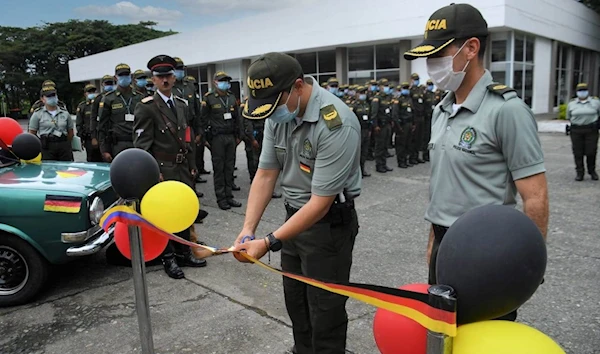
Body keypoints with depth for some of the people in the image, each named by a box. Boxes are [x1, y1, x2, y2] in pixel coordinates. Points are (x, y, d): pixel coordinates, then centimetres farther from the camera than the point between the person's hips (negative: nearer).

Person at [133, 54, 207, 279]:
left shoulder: (182, 104, 13)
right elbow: (142, 143, -12)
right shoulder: (146, 107, -8)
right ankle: (168, 258, 17)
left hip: (183, 168, 7)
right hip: (163, 170, -6)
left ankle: (184, 253, 28)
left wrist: (192, 166, 14)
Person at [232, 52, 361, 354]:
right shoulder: (279, 113, -3)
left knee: (325, 310, 7)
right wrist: (247, 230, -11)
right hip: (295, 216, 7)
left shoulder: (336, 124, -27)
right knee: (295, 301, 20)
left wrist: (269, 243, -26)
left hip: (328, 223, -7)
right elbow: (265, 174, -2)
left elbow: (320, 203, -26)